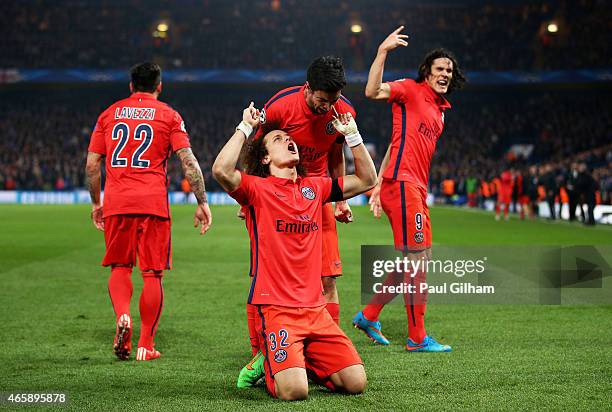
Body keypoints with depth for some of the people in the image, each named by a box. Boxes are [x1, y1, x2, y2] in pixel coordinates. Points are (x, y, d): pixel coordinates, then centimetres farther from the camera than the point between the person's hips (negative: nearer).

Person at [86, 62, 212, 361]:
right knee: (152, 273, 5)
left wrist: (95, 202, 22)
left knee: (120, 266, 15)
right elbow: (189, 162, -3)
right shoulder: (168, 115, 6)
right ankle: (145, 345, 6)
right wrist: (202, 203, 1)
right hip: (153, 202, -2)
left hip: (116, 202, 2)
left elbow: (92, 163, 12)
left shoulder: (109, 114, 13)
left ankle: (122, 317, -11)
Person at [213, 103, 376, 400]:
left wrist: (352, 135, 14)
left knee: (356, 383, -5)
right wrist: (245, 127, -13)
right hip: (274, 307, -5)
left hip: (315, 308, 6)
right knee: (294, 391, -22)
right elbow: (221, 170, -23)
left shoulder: (314, 187, 15)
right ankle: (267, 364, 12)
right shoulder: (257, 188, -3)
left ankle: (300, 361, 22)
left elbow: (366, 180, 22)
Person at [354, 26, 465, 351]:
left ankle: (368, 316, 24)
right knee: (418, 260, -7)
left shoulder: (440, 110, 21)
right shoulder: (411, 90, -2)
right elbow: (372, 92, -20)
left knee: (414, 262, 13)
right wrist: (382, 52, -26)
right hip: (403, 184, -9)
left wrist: (380, 183, 17)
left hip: (417, 189, 9)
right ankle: (417, 338, -1)